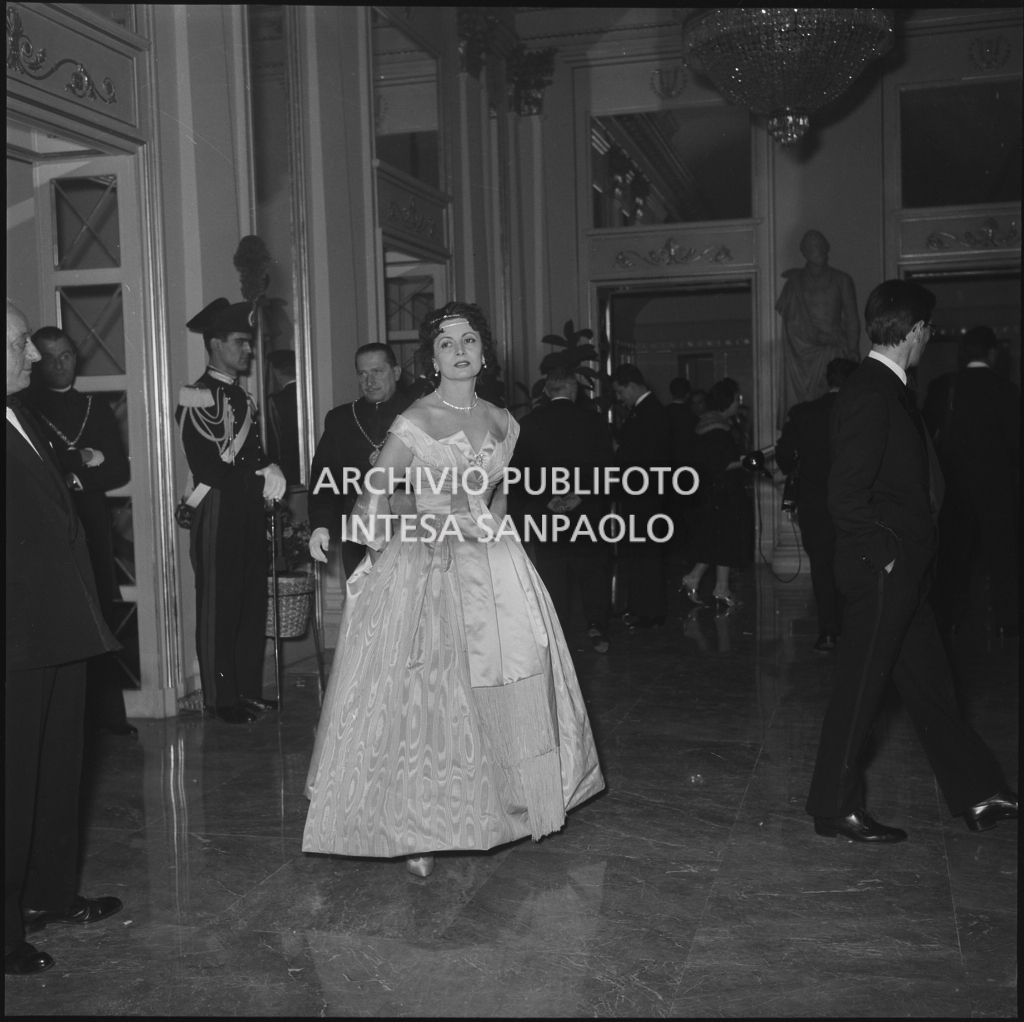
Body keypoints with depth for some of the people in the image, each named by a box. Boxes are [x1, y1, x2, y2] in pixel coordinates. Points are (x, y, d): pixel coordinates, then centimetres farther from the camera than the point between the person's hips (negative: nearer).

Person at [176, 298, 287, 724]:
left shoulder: (241, 396, 17)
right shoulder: (197, 398, -10)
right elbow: (208, 468, -16)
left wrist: (269, 473, -2)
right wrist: (263, 481, -13)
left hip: (249, 516, 8)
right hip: (218, 517, -8)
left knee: (252, 605, 11)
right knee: (219, 608, 0)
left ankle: (249, 690, 21)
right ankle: (222, 698, 9)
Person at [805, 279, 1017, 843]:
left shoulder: (888, 390, 13)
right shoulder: (870, 394, -19)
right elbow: (846, 496, -24)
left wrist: (907, 554, 13)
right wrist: (884, 556, -17)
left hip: (901, 572, 10)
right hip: (880, 570, -10)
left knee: (929, 683, 17)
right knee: (860, 688, 1)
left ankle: (976, 795, 28)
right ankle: (836, 808, 14)